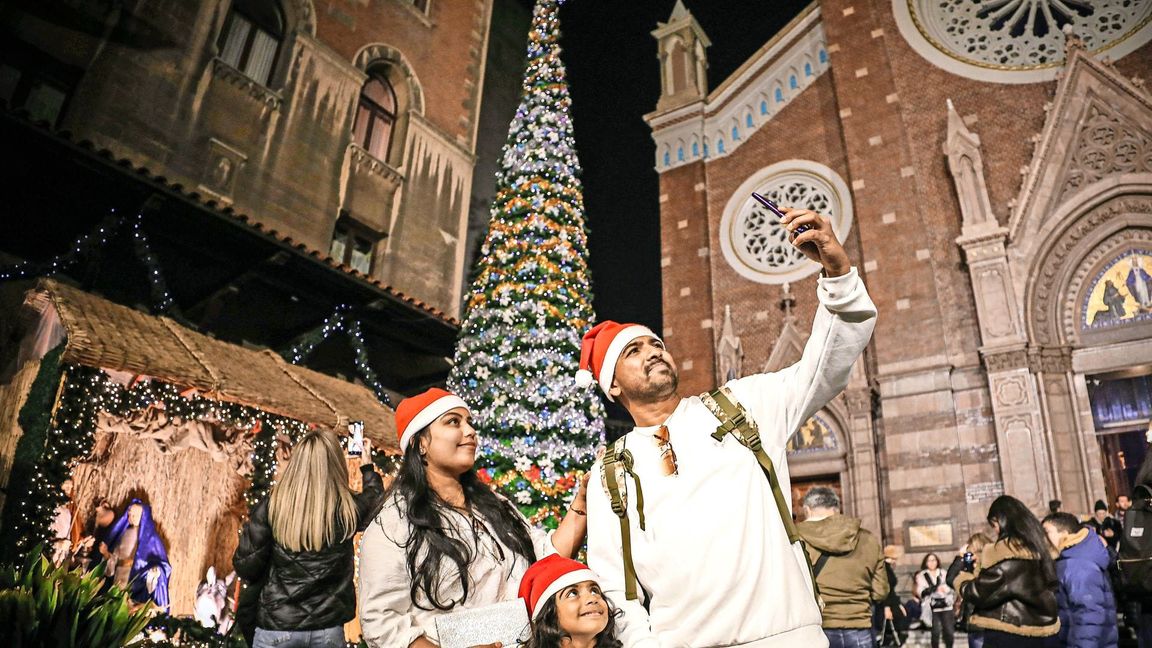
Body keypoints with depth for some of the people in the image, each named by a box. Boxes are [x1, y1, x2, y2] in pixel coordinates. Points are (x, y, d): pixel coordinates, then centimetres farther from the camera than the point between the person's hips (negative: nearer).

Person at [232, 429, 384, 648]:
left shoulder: (272, 505, -10)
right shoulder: (348, 507, -6)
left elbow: (245, 565, -6)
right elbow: (377, 502, 16)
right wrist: (367, 467, 30)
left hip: (277, 626, 0)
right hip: (328, 629, 1)